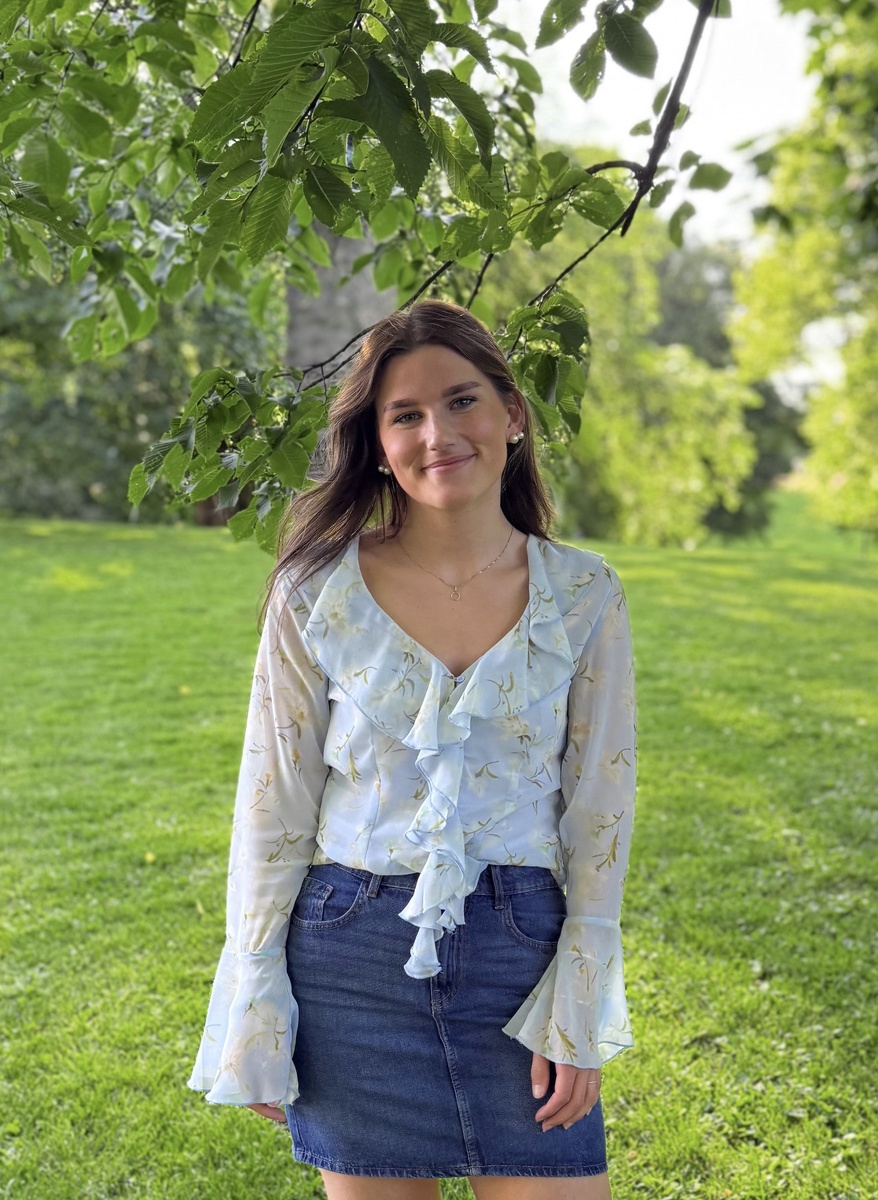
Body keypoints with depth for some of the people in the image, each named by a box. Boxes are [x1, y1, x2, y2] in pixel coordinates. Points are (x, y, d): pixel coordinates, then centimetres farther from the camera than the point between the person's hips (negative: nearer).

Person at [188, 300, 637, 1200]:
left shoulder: (583, 596, -2)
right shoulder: (316, 594, -5)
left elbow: (600, 813, 1)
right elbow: (272, 810, -1)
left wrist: (579, 1016, -3)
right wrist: (256, 1023, -1)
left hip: (519, 953, 1)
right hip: (354, 956, 0)